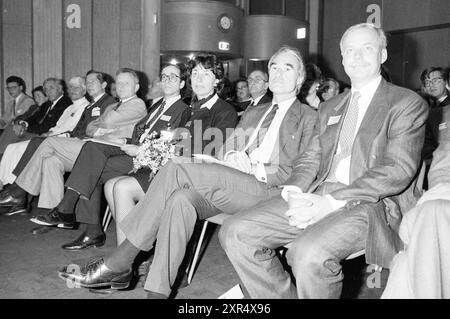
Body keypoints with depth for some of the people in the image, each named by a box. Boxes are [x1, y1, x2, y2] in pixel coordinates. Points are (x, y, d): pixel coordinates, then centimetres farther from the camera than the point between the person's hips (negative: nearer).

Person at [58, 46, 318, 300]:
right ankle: (157, 292, -26)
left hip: (269, 191, -6)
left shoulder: (309, 118, 12)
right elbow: (226, 149, 23)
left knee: (177, 169, -25)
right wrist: (231, 156, -2)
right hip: (230, 188, 6)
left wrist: (255, 169, -12)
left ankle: (118, 263, -22)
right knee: (180, 199, -28)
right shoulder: (253, 115, 32)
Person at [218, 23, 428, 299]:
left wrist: (331, 202, -19)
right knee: (235, 233, -12)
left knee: (309, 253, -35)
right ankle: (285, 295, 1)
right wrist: (294, 191, -5)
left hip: (370, 203, -6)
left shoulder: (408, 104, 3)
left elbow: (398, 169, -9)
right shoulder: (330, 107, 25)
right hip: (316, 196, 6)